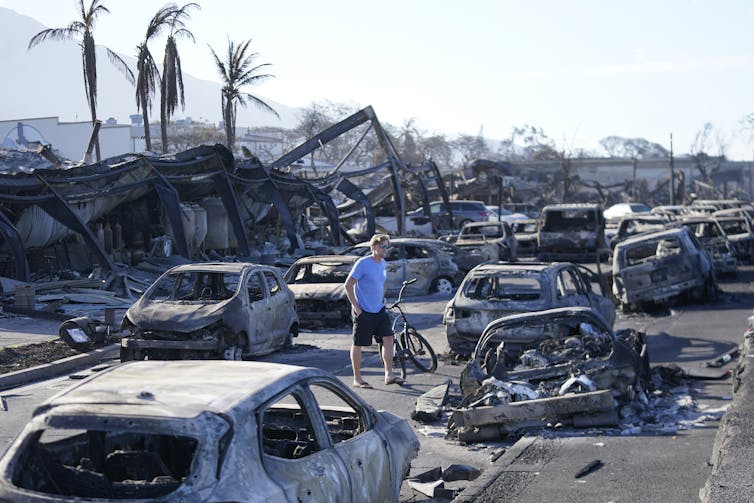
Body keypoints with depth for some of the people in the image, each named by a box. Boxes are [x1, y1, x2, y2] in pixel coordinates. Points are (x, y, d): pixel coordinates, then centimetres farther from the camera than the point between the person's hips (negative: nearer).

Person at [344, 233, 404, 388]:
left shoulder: (382, 263, 9)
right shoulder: (363, 263, -14)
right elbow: (348, 285, -14)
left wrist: (382, 302, 16)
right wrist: (356, 307, -16)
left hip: (379, 310, 7)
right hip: (363, 311, -7)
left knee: (388, 338, -4)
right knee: (358, 344, 3)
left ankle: (389, 375, -1)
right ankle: (357, 379, 11)